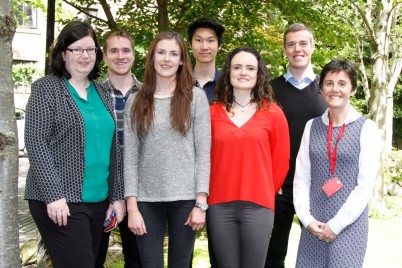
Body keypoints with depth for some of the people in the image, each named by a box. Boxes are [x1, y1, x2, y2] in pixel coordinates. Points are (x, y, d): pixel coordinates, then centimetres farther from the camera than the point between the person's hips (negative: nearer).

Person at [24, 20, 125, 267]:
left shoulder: (102, 93, 14)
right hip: (61, 200, -6)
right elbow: (36, 142, -10)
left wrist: (118, 196, 10)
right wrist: (53, 194, -17)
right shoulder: (47, 88, -2)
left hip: (99, 200, 6)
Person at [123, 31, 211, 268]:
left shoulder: (196, 97, 2)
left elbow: (203, 153, -1)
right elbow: (130, 157, 4)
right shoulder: (136, 101, 7)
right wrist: (132, 205, -3)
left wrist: (201, 202, -8)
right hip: (147, 200, 1)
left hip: (185, 198, -1)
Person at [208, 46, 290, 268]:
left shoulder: (273, 113, 2)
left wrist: (266, 193, 9)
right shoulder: (213, 112, 6)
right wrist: (213, 193, 9)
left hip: (258, 205, -1)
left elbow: (281, 160, 7)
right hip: (219, 205, 1)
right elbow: (205, 157, 11)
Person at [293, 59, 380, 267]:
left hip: (349, 224, -3)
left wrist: (336, 224, -9)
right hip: (313, 225, 3)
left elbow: (365, 186, -7)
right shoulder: (312, 127, 7)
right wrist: (307, 218, -5)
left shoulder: (367, 129, -4)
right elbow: (301, 178, 6)